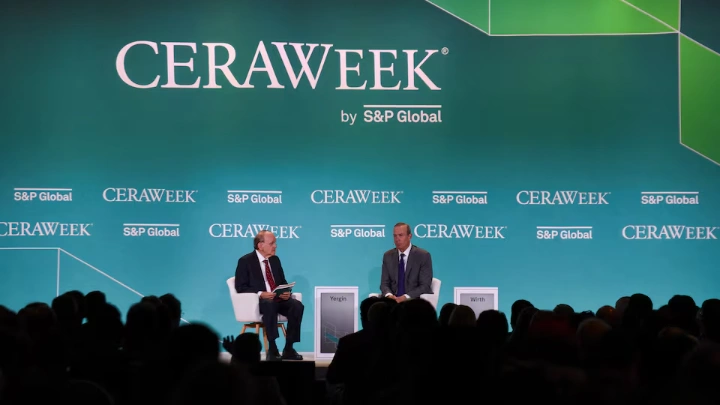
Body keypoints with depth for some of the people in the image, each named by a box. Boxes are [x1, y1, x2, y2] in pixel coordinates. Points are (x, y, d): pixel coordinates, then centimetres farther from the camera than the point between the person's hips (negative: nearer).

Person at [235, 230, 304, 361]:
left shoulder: (275, 260, 16)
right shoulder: (245, 261, -2)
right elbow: (240, 287, -8)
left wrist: (286, 292, -5)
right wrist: (260, 294, -23)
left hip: (278, 298, 6)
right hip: (257, 301, -6)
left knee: (297, 305, -24)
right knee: (270, 304, -40)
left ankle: (288, 348, -19)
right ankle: (272, 349, -36)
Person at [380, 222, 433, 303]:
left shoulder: (423, 256, -4)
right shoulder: (388, 256, 9)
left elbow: (425, 286, -8)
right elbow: (384, 283, 9)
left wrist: (406, 297, -21)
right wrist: (389, 295, -13)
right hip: (394, 300, 3)